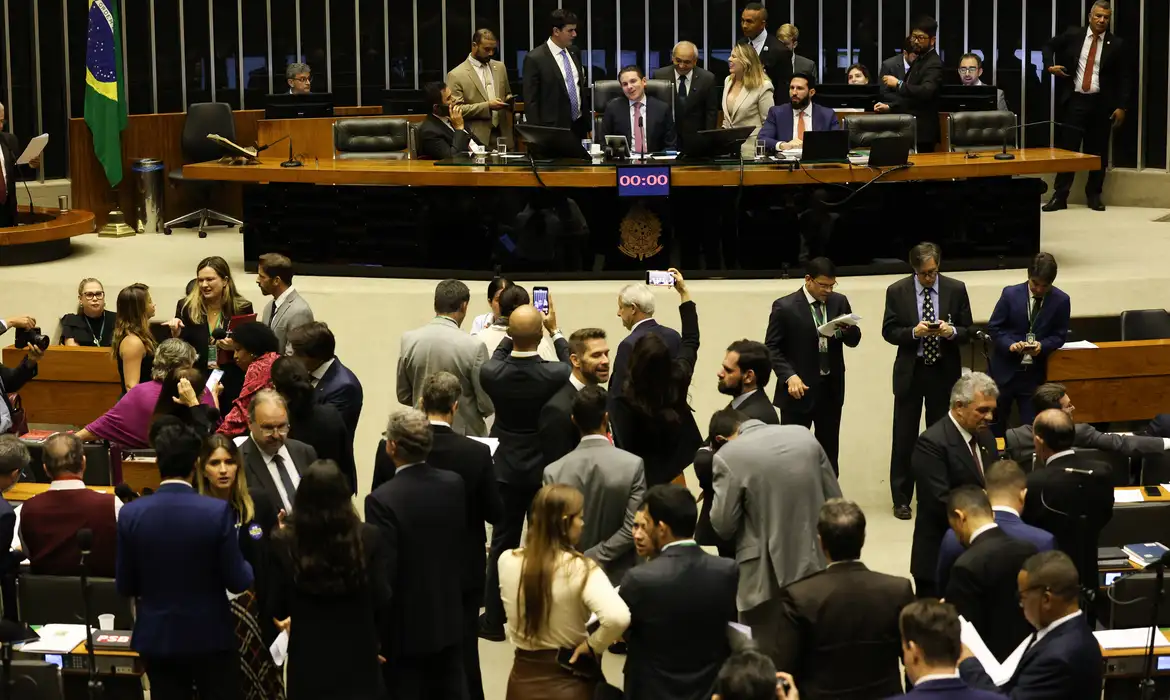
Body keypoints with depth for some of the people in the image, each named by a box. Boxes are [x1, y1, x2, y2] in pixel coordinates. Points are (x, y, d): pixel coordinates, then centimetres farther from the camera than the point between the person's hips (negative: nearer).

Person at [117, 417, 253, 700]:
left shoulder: (131, 514, -9)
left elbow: (124, 587, -1)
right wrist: (247, 567, 12)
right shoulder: (218, 511, -17)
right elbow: (238, 581, -11)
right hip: (210, 637, -2)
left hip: (156, 637, 2)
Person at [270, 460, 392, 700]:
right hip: (358, 656, 0)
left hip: (308, 659, 0)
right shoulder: (369, 537, -11)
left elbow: (275, 610, -5)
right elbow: (382, 602, -8)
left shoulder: (284, 542, -10)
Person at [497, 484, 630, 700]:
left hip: (523, 679, 4)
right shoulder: (581, 569, -20)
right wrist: (593, 645, -16)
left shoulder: (507, 561, -6)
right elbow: (618, 617, -33)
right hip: (569, 682, -4)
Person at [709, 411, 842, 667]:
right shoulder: (803, 435, 3)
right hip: (814, 563, 5)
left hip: (767, 574, -5)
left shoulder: (729, 456, -13)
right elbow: (835, 501, 8)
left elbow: (723, 525, -9)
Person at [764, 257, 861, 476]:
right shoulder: (785, 307, -8)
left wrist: (848, 328, -15)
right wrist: (789, 376, -20)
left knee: (829, 451, 12)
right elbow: (771, 348, -8)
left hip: (831, 389, 5)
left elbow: (853, 341, 8)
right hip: (799, 388, -5)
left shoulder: (839, 302, 6)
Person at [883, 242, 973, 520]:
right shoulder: (897, 291, -2)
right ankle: (901, 499, 11)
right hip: (910, 372, -1)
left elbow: (967, 332, 2)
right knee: (904, 437, 2)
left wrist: (951, 331, -20)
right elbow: (889, 331, -2)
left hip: (944, 372, 1)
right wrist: (913, 332, -20)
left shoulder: (956, 289, -1)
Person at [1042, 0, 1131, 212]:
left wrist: (1122, 106, -6)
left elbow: (1125, 78, 1)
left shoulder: (1117, 44, 0)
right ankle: (1059, 196, 1)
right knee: (1067, 148, -1)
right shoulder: (1073, 34, 3)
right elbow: (1049, 45, 17)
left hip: (1101, 103, 0)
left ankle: (1094, 196, 17)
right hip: (1075, 100, 0)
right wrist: (1050, 65, -1)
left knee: (1098, 151, 6)